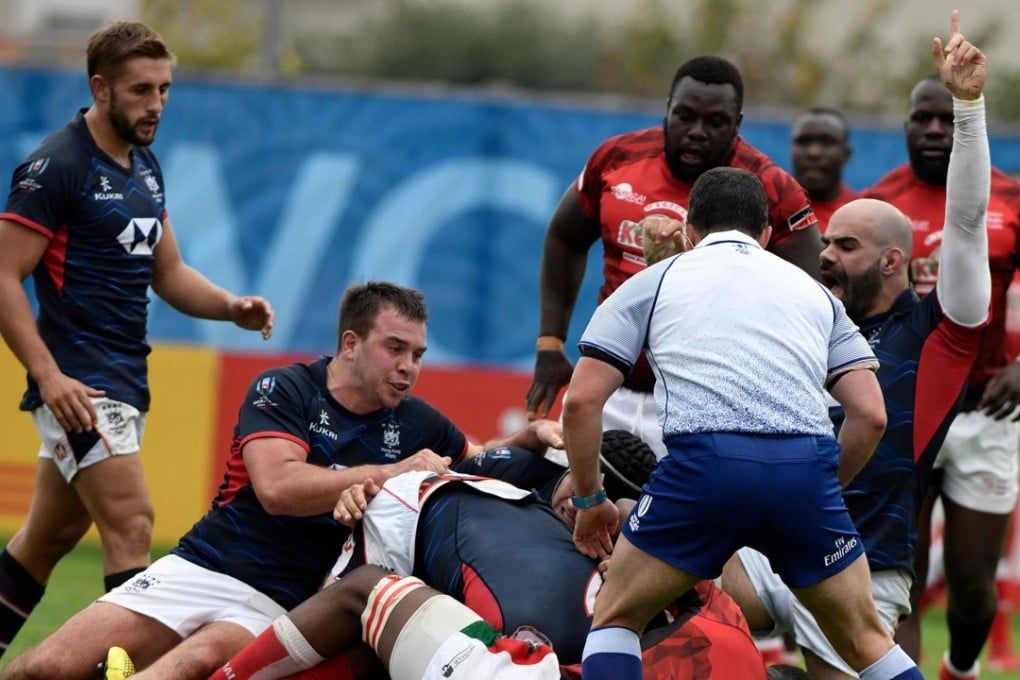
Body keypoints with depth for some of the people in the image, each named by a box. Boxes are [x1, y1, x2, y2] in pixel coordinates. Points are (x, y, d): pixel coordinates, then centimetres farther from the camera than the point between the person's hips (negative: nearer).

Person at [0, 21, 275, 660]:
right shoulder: (56, 166, -12)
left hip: (126, 380, 9)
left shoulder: (145, 165, 14)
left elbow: (166, 271, 21)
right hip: (79, 383, -9)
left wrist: (232, 306, 1)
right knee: (131, 524, -16)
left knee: (51, 535, 13)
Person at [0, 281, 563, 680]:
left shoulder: (415, 423, 9)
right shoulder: (283, 389, -4)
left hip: (282, 606, 1)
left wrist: (530, 437, 6)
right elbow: (278, 487, -20)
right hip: (203, 568, -1)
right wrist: (395, 473, -17)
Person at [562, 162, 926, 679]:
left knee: (615, 617, 18)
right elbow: (871, 415, 17)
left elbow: (581, 401, 13)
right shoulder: (813, 291, 27)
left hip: (704, 461, -2)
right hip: (807, 466, 2)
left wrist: (589, 500, 25)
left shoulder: (651, 283, 22)